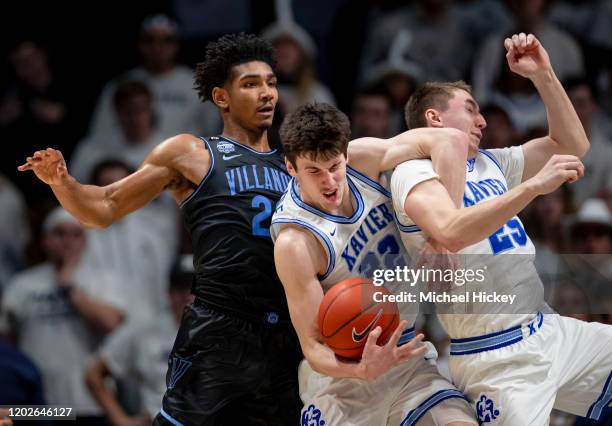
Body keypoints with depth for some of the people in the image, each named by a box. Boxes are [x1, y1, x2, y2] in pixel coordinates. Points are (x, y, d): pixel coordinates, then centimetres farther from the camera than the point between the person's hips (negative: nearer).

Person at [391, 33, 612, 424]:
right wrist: (534, 185, -31)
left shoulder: (489, 163, 15)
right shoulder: (414, 172, -9)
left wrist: (543, 75, 7)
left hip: (547, 331, 8)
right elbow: (451, 233, -29)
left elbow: (572, 145, 17)